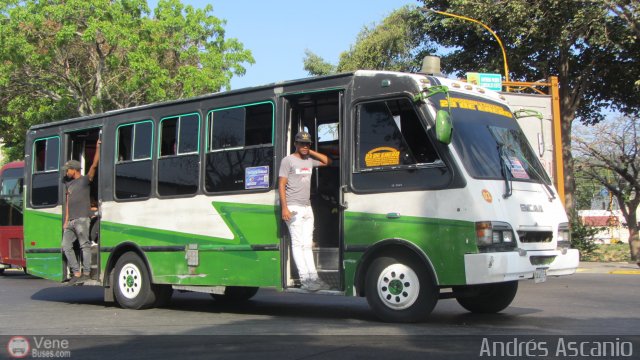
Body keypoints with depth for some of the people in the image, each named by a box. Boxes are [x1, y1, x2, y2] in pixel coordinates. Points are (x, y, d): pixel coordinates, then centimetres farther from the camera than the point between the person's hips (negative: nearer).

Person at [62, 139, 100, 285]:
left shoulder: (85, 180, 2)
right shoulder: (68, 183, 22)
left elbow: (94, 165, -10)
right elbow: (67, 202, 19)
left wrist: (98, 147, -12)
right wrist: (66, 220, 13)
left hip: (82, 219, -7)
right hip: (71, 221, 7)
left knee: (84, 245, -7)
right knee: (66, 245, 2)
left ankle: (86, 273, -6)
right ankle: (76, 273, 4)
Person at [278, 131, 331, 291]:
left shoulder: (309, 160, 12)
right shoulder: (288, 160, -5)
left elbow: (327, 161, 22)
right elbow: (281, 185, -9)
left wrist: (310, 152, 9)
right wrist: (284, 208, -17)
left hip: (307, 208, 7)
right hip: (294, 208, -7)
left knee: (307, 244, 8)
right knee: (297, 244, -7)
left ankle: (313, 277, 10)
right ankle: (304, 279, -9)